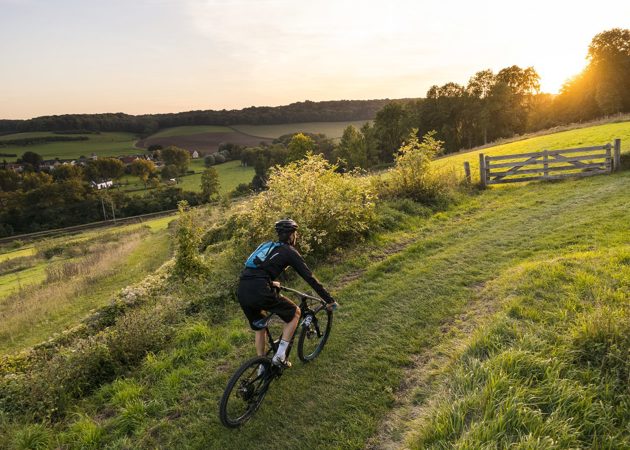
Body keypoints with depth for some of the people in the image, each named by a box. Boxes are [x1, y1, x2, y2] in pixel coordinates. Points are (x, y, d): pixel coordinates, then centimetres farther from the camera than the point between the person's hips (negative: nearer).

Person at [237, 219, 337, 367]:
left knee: (259, 327, 28)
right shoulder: (289, 252, 8)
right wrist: (329, 300, 11)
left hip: (242, 291, 7)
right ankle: (280, 356, 12)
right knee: (295, 313, 15)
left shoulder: (266, 245, 27)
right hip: (260, 292, -7)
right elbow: (310, 278, 6)